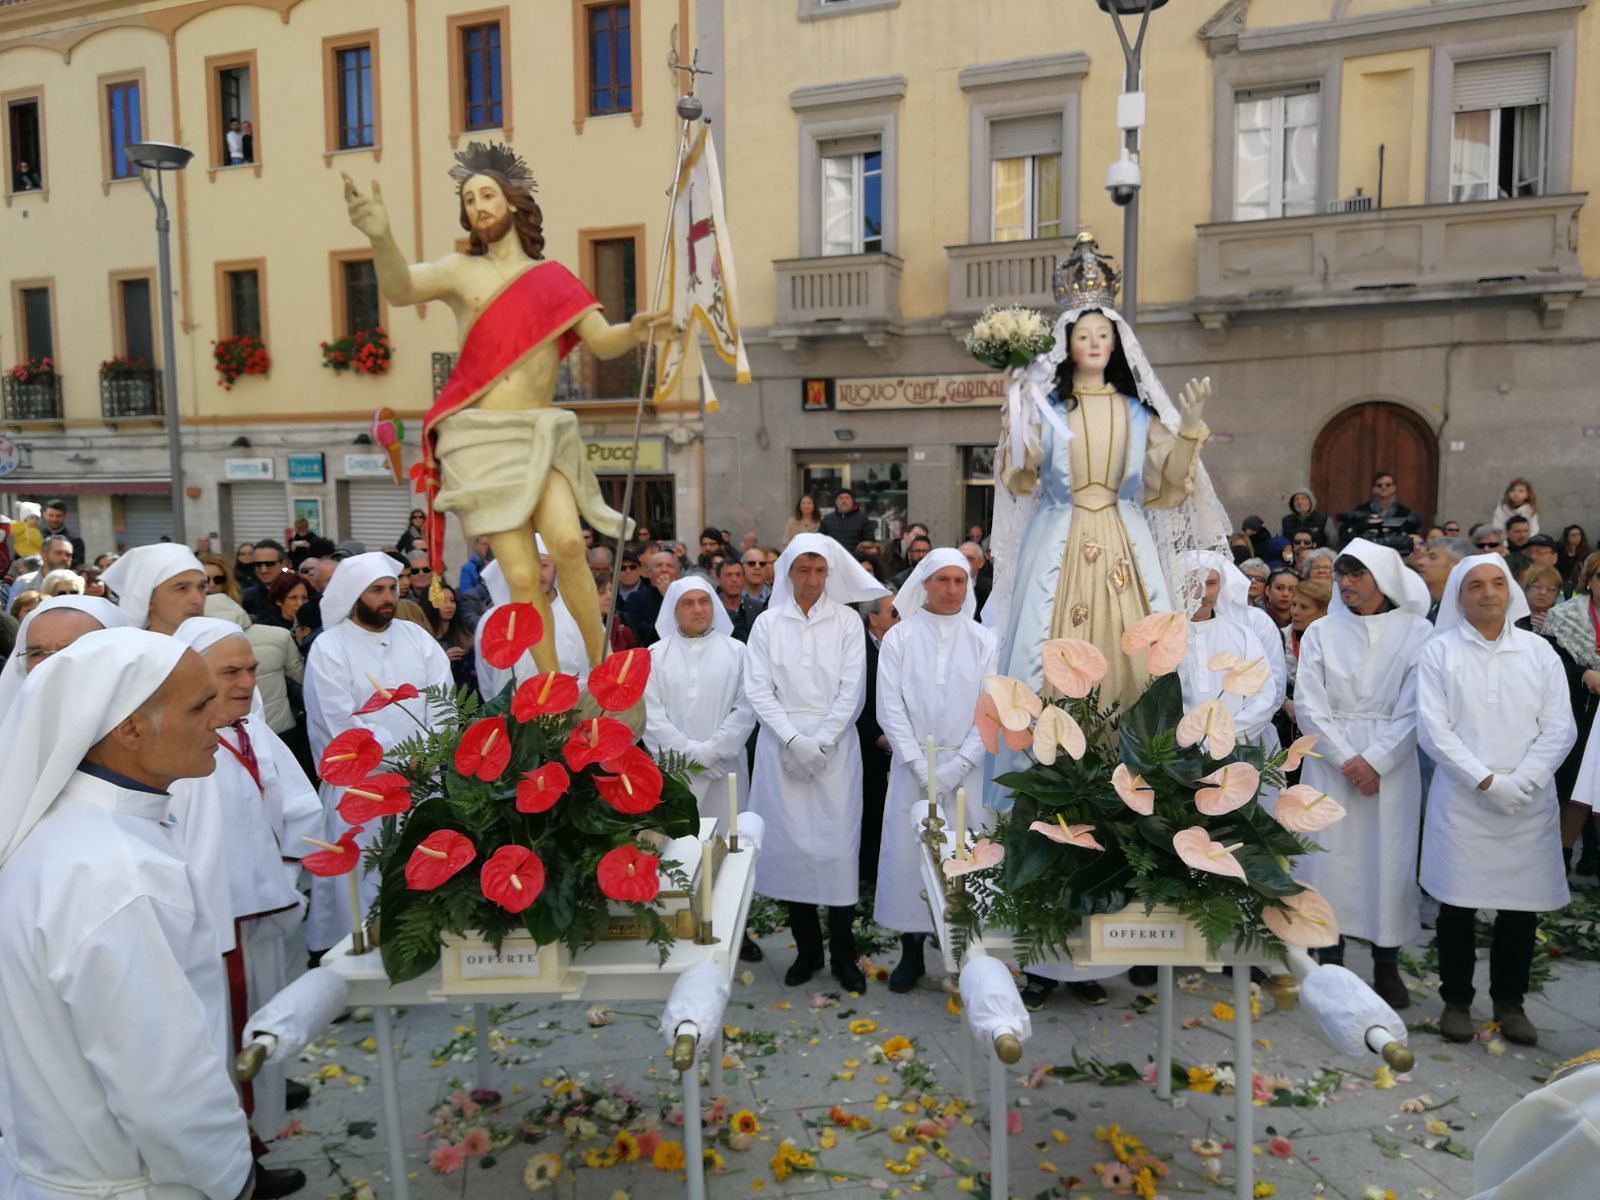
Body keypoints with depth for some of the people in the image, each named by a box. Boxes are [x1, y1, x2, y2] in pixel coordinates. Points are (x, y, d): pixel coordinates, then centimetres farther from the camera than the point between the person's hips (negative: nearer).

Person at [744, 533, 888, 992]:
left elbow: (852, 691, -1)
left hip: (835, 744, -1)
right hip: (781, 744, 1)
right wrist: (794, 739, -10)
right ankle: (807, 949, 16)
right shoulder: (768, 623, 6)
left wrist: (819, 743, -10)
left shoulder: (847, 621, 4)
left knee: (839, 843, -2)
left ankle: (843, 954, 10)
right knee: (791, 842, 2)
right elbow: (758, 690, 1)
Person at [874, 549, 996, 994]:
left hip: (965, 768, 0)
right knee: (908, 852, 1)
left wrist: (955, 768, -9)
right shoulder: (899, 638, 2)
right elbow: (890, 708, -2)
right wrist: (922, 767, -10)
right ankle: (911, 953, 14)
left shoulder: (984, 640, 4)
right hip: (913, 764, 0)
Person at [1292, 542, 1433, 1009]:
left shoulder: (1417, 632, 0)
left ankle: (1387, 966, 17)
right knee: (1330, 856, 2)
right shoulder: (1321, 633, 5)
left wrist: (1374, 760, -14)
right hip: (1330, 763, 1)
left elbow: (1414, 709, -6)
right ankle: (1330, 961, 13)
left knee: (1389, 859, 3)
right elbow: (1309, 706, -1)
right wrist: (1347, 760, -10)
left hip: (1392, 766, -1)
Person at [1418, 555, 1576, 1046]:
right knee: (1458, 906, 3)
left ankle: (1510, 1002, 25)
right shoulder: (1440, 652, 0)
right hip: (1461, 801, -2)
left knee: (1522, 906, 7)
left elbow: (1559, 729, 1)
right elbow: (1433, 729, -6)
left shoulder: (1539, 651, 7)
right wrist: (1486, 781, -13)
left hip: (1529, 803, 2)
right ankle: (1456, 1001, 19)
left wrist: (1520, 783, -11)